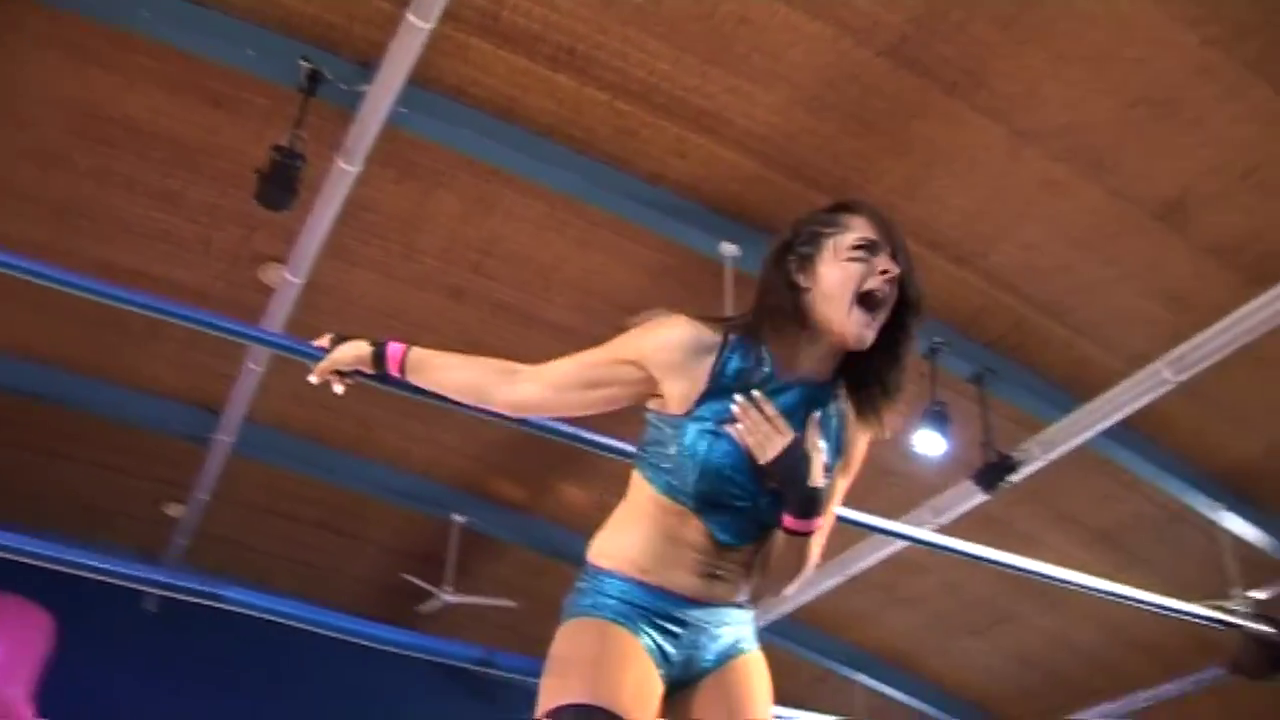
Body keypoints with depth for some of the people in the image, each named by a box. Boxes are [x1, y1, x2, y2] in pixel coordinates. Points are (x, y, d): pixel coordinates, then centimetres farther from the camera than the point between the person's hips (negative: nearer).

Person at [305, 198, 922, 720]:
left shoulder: (847, 424, 1)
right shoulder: (692, 349, -13)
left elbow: (774, 582, 5)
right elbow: (522, 388, -3)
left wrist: (804, 500, -17)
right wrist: (380, 357, 2)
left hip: (725, 634, 5)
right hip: (625, 606, -5)